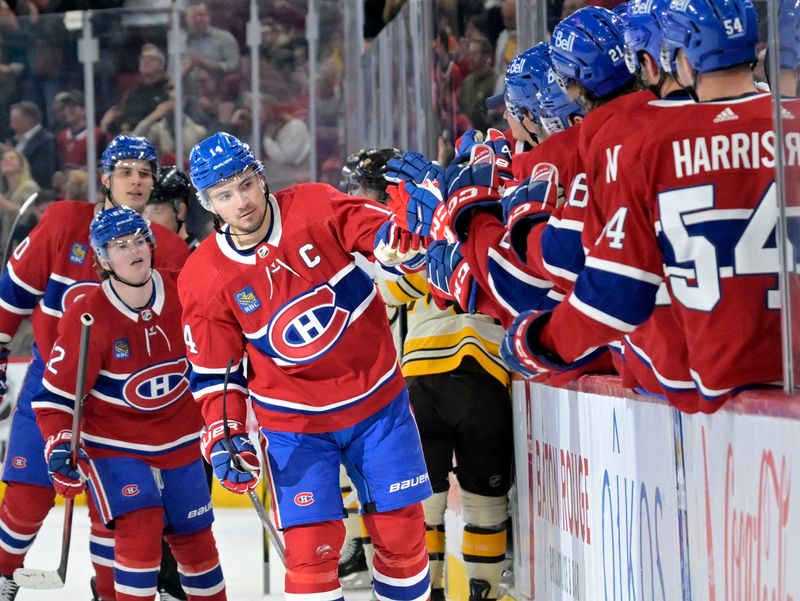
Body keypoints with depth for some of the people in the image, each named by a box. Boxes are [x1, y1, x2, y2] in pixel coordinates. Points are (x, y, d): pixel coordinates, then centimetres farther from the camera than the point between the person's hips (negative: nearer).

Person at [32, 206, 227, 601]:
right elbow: (55, 395, -14)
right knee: (140, 528, -22)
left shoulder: (182, 295, -9)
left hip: (179, 441, 4)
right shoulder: (87, 317, -20)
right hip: (115, 445, -4)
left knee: (195, 538, 12)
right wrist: (60, 445, -27)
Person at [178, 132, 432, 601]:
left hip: (377, 399, 1)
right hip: (294, 424, -1)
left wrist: (400, 241, -39)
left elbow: (384, 233, -16)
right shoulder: (204, 279, -9)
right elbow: (215, 371, -1)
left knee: (402, 532, 6)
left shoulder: (313, 208, -11)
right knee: (311, 549, -10)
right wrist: (226, 437, -11)